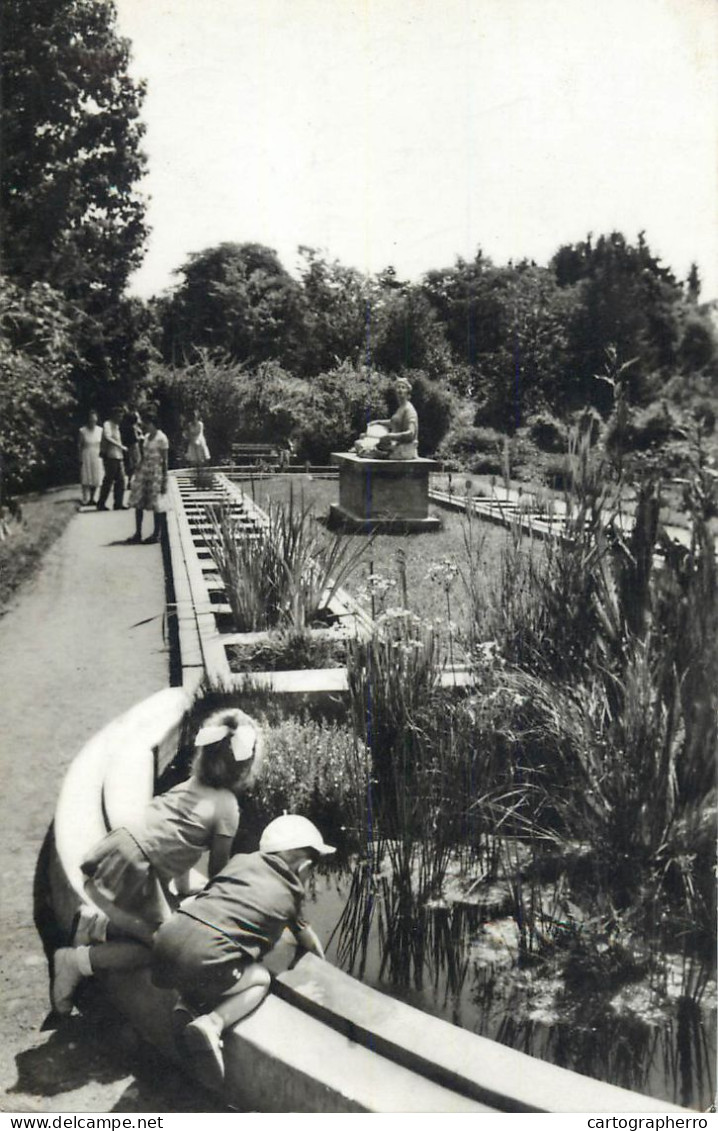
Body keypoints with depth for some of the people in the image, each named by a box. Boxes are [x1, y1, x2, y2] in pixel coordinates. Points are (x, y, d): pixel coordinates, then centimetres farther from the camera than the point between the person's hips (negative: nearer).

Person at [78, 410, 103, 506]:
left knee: (96, 480, 3)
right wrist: (80, 458, -8)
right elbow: (79, 445, -4)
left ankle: (92, 499, 15)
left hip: (96, 457, 3)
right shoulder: (83, 431, -7)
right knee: (86, 480, -4)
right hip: (86, 457, -3)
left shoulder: (100, 430, 2)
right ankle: (85, 500, -1)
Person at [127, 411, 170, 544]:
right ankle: (137, 534, 12)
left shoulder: (161, 438, -9)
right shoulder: (147, 437, 12)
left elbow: (164, 461, -10)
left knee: (156, 504, -1)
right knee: (138, 502, 5)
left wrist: (164, 480, -12)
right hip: (144, 471, 7)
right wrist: (137, 471, 13)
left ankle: (156, 534, 8)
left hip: (156, 473, -7)